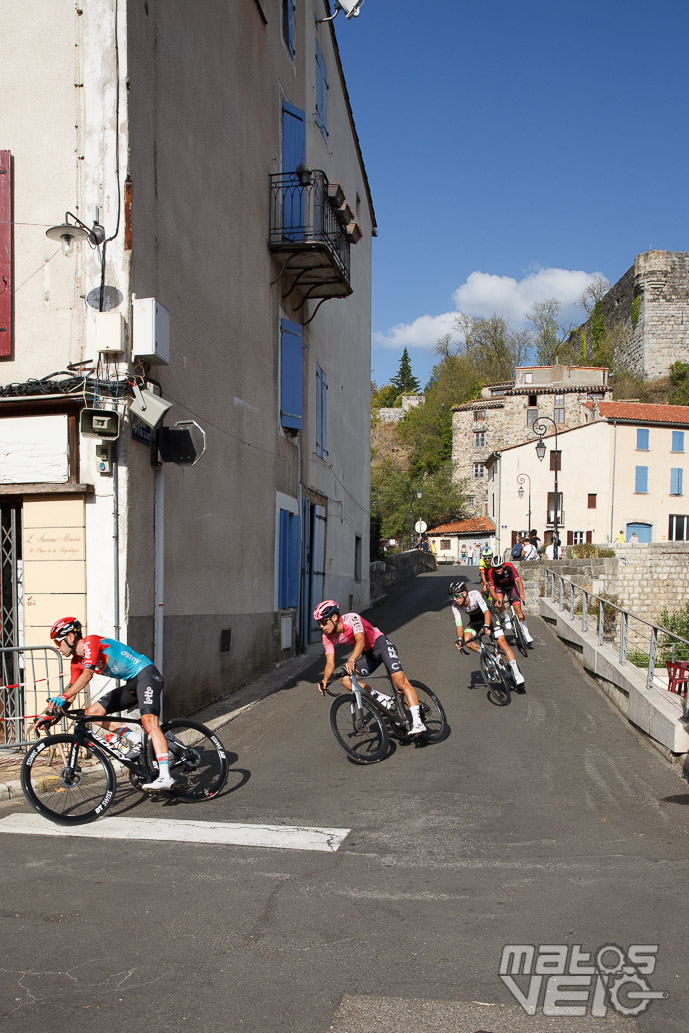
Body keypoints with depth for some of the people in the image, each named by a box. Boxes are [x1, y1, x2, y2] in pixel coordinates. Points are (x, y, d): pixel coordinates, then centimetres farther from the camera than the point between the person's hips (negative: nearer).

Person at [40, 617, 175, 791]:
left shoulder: (90, 642, -14)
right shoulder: (77, 662, 12)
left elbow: (88, 673, -29)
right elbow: (71, 690, 16)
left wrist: (62, 697, -36)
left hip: (146, 674, -10)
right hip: (131, 684, 10)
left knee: (149, 721, -27)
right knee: (93, 712, 1)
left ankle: (165, 777, -35)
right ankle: (138, 741, -4)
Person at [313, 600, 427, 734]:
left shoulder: (351, 618, -26)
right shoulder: (327, 637, -9)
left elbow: (360, 641, -40)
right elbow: (330, 662, -13)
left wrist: (351, 660, -58)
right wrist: (324, 679, -33)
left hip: (381, 644, -7)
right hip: (368, 654, 7)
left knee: (400, 681, -23)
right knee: (346, 680, -12)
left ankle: (417, 722, -24)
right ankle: (384, 700, -6)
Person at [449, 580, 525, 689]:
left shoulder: (475, 594, -33)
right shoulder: (455, 606, -23)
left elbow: (486, 612, -39)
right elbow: (459, 624, -25)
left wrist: (486, 626, -56)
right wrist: (459, 639, -42)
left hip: (488, 616, -3)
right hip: (475, 621, 4)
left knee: (502, 643, -15)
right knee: (466, 641, -25)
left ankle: (518, 675, -11)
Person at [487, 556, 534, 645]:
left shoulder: (509, 567, -32)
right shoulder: (491, 572, -30)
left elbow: (518, 580, -39)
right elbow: (492, 589, -32)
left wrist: (521, 593, -55)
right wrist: (497, 600, -50)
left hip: (510, 585, 0)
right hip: (499, 586, 0)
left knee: (517, 607, -11)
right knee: (499, 602, -31)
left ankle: (526, 633, -6)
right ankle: (506, 619, -4)